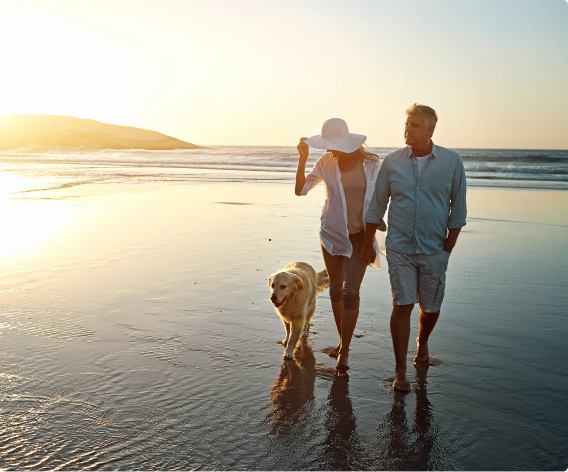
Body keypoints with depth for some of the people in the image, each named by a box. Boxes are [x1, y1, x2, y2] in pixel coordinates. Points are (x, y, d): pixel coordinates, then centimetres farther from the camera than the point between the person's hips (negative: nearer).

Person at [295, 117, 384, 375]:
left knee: (350, 290, -10)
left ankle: (344, 352, 2)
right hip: (332, 234, 3)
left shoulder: (372, 163, -9)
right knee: (336, 289, 12)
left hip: (359, 236, -3)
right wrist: (302, 158, -17)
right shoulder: (326, 162, -5)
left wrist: (372, 237, -1)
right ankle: (343, 341, 31)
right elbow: (300, 189, -5)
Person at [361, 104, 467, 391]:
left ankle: (422, 342, 44)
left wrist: (448, 248, -2)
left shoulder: (452, 162, -3)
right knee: (402, 306, -6)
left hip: (434, 250, 1)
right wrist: (368, 245, 9)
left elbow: (458, 209, 2)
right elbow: (377, 206, 7)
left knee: (431, 307, 10)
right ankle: (400, 372, 5)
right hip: (399, 248, 0)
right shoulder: (392, 162, -1)